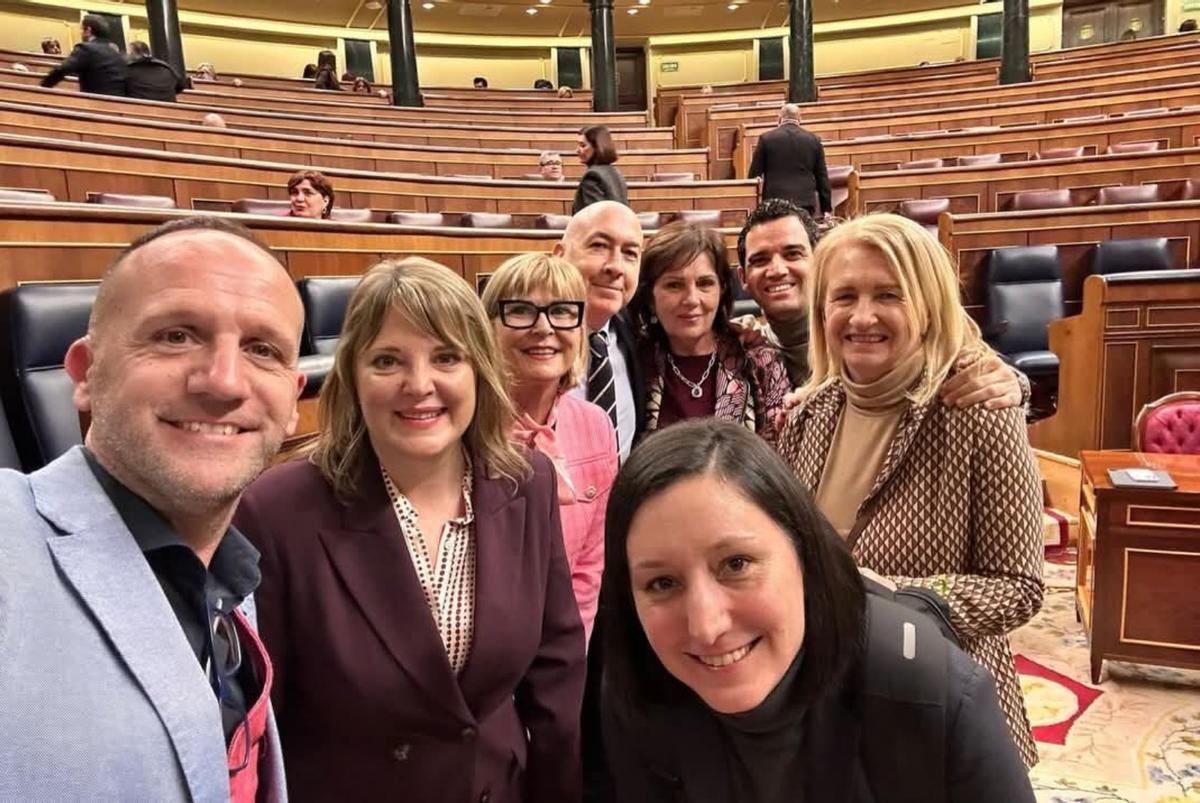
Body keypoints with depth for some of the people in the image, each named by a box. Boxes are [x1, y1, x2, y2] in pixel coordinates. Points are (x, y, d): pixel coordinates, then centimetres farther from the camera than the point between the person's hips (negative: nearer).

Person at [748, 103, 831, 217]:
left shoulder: (766, 138, 1)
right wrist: (826, 208, 13)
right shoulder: (814, 140, 7)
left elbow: (754, 174, 3)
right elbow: (822, 176, 8)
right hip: (805, 202, 2)